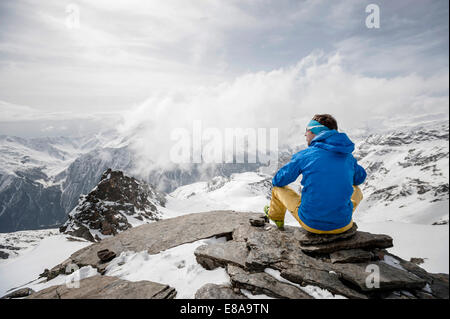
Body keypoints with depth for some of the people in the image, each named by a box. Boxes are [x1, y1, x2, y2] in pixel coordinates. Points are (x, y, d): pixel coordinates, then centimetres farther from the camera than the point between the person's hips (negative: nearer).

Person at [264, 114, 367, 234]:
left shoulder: (305, 155, -11)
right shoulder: (348, 157, 1)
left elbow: (278, 181, -1)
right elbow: (360, 178, 23)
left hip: (311, 223, -3)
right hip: (342, 226, 4)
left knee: (278, 187, 18)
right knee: (356, 190, 32)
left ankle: (275, 217, 46)